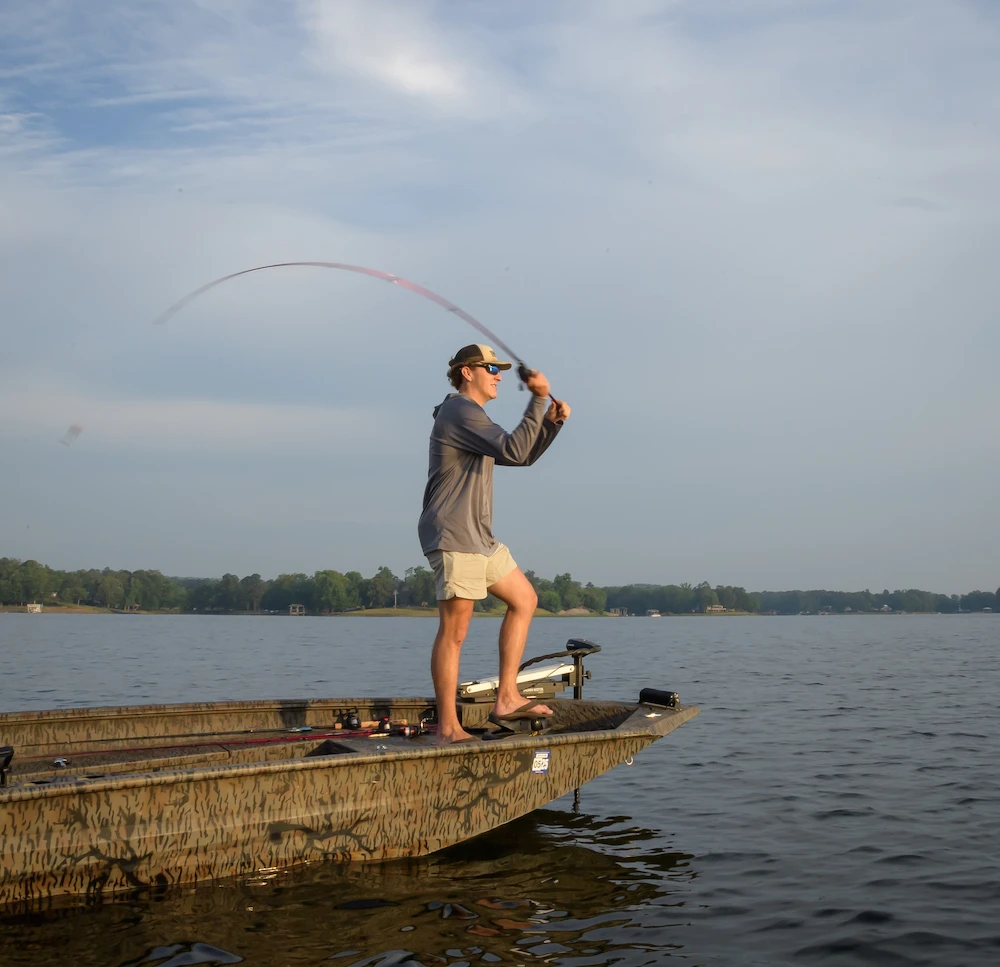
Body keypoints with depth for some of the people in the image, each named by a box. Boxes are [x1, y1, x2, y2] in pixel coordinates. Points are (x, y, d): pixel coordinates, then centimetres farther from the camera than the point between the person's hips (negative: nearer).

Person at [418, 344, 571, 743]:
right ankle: (448, 728, -4)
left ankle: (507, 699, 13)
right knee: (453, 632, -9)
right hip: (452, 538, -11)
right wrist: (538, 400, -20)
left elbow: (525, 455, 23)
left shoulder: (472, 416, 22)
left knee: (524, 599, 14)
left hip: (479, 538, 11)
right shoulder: (461, 411, -11)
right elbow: (514, 452, -23)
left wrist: (552, 422, 7)